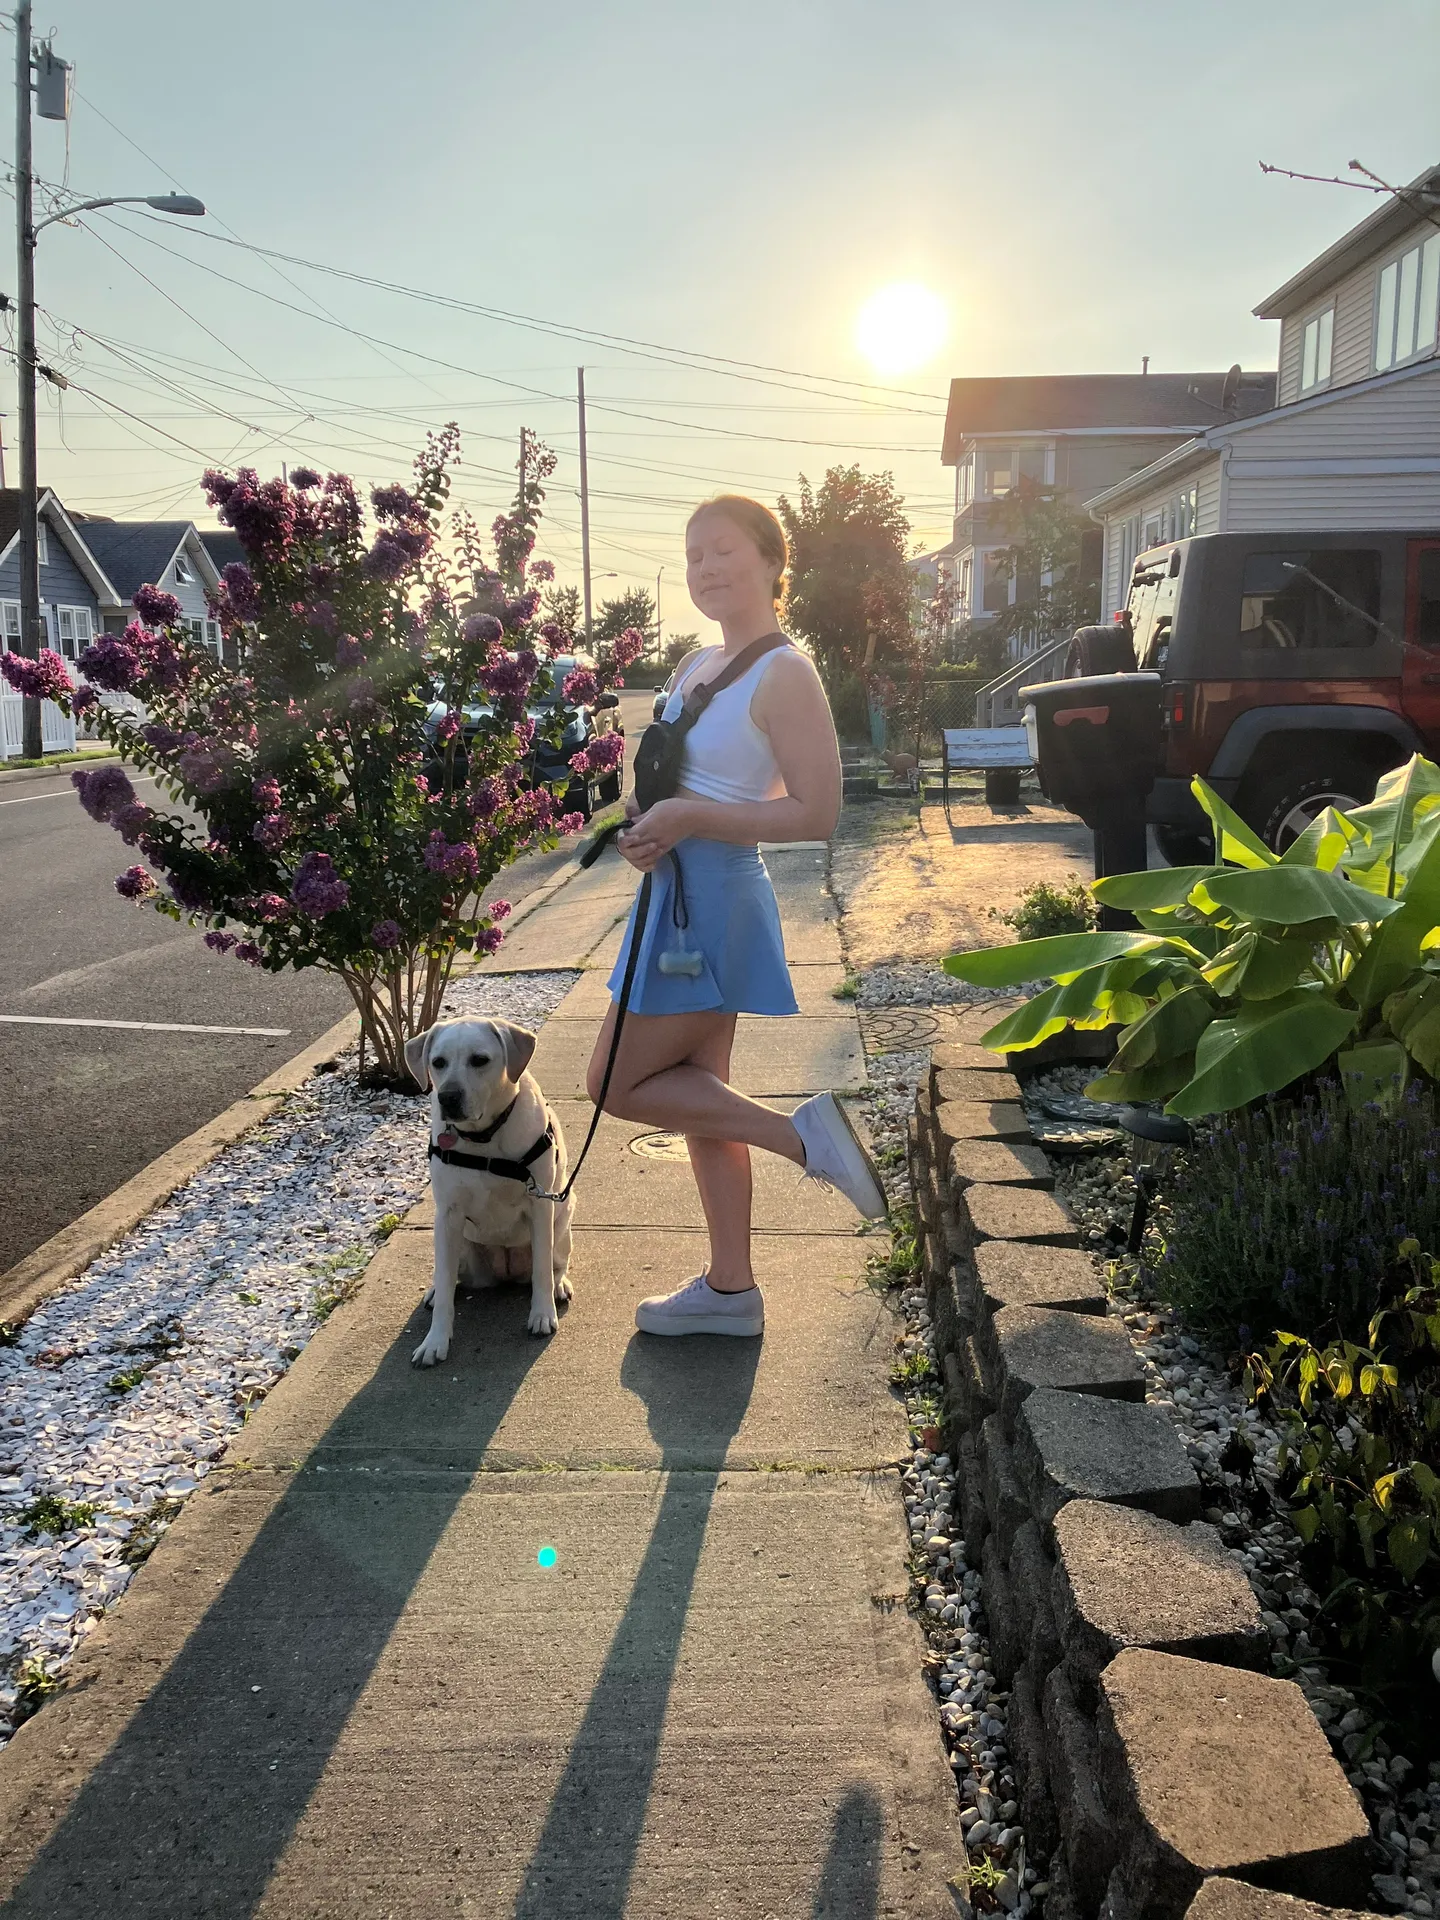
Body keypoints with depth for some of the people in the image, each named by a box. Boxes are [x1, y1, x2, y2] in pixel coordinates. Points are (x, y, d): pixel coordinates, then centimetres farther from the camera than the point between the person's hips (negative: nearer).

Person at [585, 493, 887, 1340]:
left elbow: (817, 814, -20)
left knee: (617, 1084, -3)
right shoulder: (697, 665, 12)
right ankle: (731, 1289, 23)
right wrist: (645, 826, 0)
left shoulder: (785, 673, -14)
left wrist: (691, 819, -21)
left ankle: (802, 1133, 2)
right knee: (696, 1091, 13)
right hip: (680, 893, 9)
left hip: (718, 898, -9)